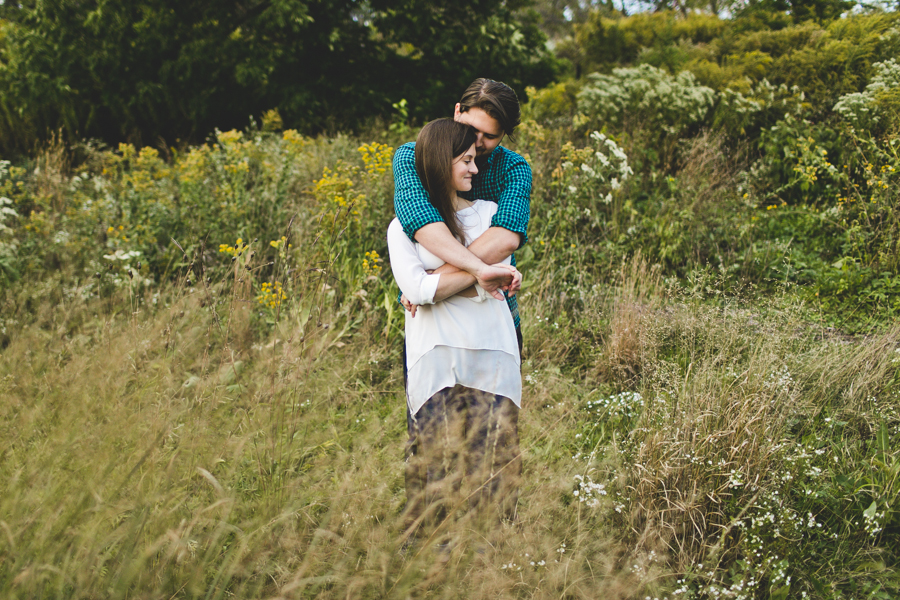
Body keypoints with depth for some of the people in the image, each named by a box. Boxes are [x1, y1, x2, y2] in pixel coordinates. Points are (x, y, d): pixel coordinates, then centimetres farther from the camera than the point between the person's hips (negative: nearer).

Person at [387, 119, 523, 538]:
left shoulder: (491, 213, 19)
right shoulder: (403, 226, 12)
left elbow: (493, 282, 5)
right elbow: (414, 287, -6)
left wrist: (433, 285, -1)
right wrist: (479, 273, -7)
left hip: (493, 352, 2)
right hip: (436, 357, -2)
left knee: (494, 464, -7)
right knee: (439, 468, -10)